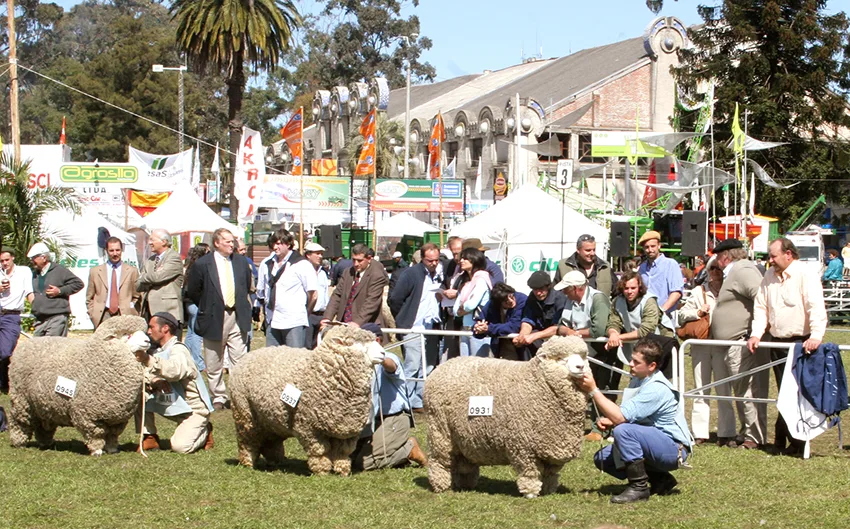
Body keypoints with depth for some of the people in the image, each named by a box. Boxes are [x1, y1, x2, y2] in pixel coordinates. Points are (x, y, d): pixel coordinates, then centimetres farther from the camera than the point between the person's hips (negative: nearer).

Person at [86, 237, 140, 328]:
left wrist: (132, 316, -1)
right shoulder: (95, 272, 14)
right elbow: (89, 299, 14)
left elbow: (137, 297, 12)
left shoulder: (132, 271, 12)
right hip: (103, 316, 1)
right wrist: (94, 316, 1)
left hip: (124, 315, -1)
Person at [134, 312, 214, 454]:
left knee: (180, 446, -26)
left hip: (193, 409, -8)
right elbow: (142, 374, 0)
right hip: (172, 406, 8)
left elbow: (175, 371, -41)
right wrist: (155, 381, -23)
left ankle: (204, 432, 5)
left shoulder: (178, 350, -18)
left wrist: (149, 361, -55)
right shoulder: (158, 351, 10)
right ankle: (149, 438, -1)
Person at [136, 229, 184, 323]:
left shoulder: (175, 258, -5)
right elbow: (138, 285, 14)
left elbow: (157, 277, -17)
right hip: (148, 311, 7)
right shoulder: (149, 260, 20)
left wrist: (144, 278, 3)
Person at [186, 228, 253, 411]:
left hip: (237, 318, 2)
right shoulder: (202, 264, -4)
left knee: (240, 361, -3)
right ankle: (218, 398, 19)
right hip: (214, 319, -2)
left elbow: (247, 287, 21)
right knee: (214, 364, 7)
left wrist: (240, 305, 13)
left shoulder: (241, 263, 8)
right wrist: (207, 307, 4)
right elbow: (192, 292, 3)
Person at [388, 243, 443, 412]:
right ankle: (408, 403, -5)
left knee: (428, 368, 8)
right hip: (414, 328, -6)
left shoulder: (439, 274, 9)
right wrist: (403, 320, 0)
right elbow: (394, 300, -7)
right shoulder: (411, 273, -7)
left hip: (432, 329, 6)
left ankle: (420, 401, 14)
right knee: (412, 367, -9)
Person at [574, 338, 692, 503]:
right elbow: (624, 416, 12)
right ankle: (660, 480, 7)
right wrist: (607, 422, -11)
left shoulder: (656, 389, -24)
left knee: (623, 430, -31)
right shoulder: (638, 380, 6)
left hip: (674, 449, -10)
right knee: (601, 458, 3)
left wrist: (593, 391, -27)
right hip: (657, 446, 10)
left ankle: (639, 488, -19)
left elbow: (621, 417, -30)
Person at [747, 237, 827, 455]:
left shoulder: (805, 275, -11)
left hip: (800, 343, -6)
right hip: (777, 342, 6)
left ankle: (797, 442, 0)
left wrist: (816, 336, -32)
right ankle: (782, 441, 15)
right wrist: (756, 334, 0)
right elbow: (760, 307, 13)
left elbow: (816, 308, -20)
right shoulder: (770, 276, 11)